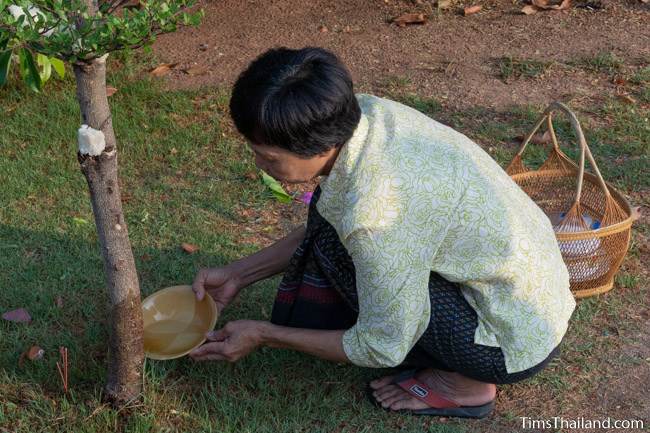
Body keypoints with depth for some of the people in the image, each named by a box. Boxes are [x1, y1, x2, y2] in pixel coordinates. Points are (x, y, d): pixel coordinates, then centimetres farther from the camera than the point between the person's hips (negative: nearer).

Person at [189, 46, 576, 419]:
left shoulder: (374, 209, -33)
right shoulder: (363, 114, -10)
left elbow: (382, 349, -18)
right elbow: (318, 229, 8)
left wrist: (264, 336, -8)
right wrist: (239, 274, 7)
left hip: (520, 342, -8)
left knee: (334, 247, -16)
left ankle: (463, 382, -2)